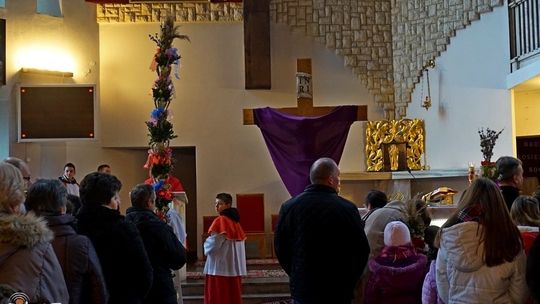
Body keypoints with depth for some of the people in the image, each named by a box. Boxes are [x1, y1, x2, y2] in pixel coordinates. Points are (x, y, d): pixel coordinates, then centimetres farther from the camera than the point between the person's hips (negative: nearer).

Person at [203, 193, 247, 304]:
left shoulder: (220, 221, -11)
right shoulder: (235, 221, 12)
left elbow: (213, 243, -16)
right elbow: (241, 242, 15)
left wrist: (206, 243, 5)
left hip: (219, 265, -8)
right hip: (234, 266, 8)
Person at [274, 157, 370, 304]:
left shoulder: (288, 207, -6)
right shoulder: (347, 209, -13)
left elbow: (280, 248, 2)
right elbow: (361, 250, -8)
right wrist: (348, 283, 6)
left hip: (302, 291, 2)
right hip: (339, 292, -2)